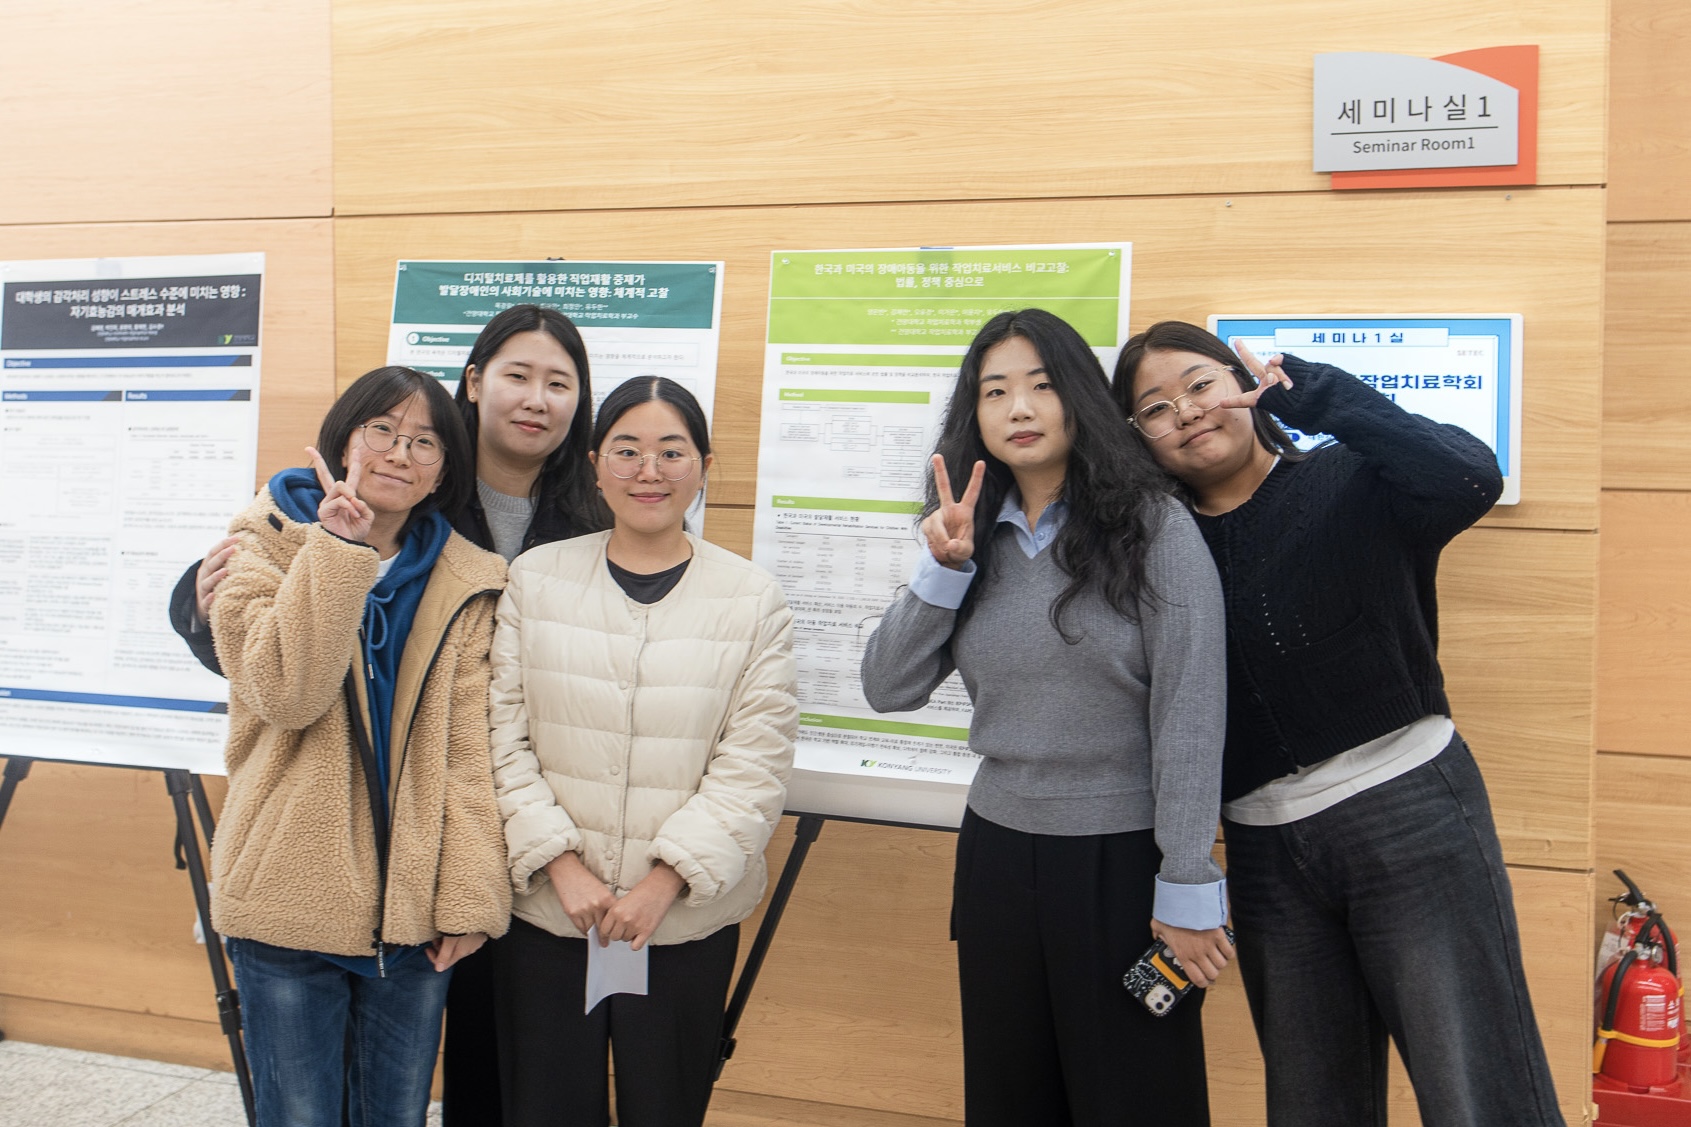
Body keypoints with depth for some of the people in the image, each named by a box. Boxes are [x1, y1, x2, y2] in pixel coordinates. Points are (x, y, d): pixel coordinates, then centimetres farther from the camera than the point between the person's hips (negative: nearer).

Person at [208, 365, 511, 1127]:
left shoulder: (464, 583, 5)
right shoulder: (265, 548, 0)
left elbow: (468, 749, 0)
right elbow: (284, 692, -17)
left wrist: (468, 895, -5)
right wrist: (335, 548, -21)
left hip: (413, 908, 2)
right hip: (293, 898, -2)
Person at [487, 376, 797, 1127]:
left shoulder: (752, 600, 0)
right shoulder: (535, 578, 3)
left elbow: (753, 768, -5)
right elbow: (503, 736, -1)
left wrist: (665, 880, -13)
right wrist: (561, 863, -10)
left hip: (687, 918, 0)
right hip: (545, 909, 1)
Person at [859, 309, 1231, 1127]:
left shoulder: (1153, 527, -9)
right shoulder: (976, 539, 5)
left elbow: (1189, 719, -12)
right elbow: (887, 691, 1)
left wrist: (1186, 892, -12)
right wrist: (943, 567, -10)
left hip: (1124, 858, -4)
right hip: (996, 853, 5)